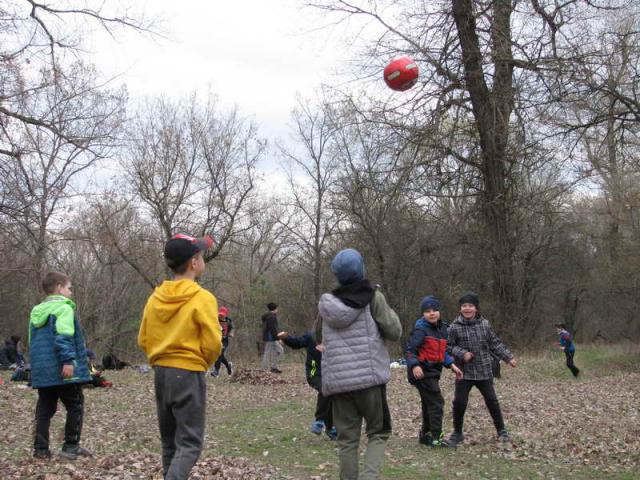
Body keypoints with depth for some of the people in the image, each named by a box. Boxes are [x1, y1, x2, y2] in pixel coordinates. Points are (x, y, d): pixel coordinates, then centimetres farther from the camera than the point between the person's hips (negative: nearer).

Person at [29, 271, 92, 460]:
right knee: (75, 406, 5)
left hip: (42, 371, 8)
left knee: (44, 408, 12)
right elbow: (63, 337, -24)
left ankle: (41, 448, 11)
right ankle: (70, 446, 5)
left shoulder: (36, 312, 17)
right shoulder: (64, 308, -10)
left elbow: (32, 342, 23)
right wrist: (68, 360, -27)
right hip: (63, 371, -8)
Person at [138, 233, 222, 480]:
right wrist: (203, 364, 4)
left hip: (160, 373, 6)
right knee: (189, 443, -2)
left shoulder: (155, 298, 4)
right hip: (188, 374, -6)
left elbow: (143, 340, 7)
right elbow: (212, 344, -15)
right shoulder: (202, 298, -13)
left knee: (169, 441, 18)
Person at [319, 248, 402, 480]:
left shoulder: (326, 303, 6)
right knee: (378, 432, 10)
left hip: (337, 380, 3)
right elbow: (394, 332, -2)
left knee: (347, 439, 9)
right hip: (369, 377, -3)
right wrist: (387, 311, 16)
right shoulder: (373, 296, -5)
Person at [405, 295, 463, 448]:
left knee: (429, 403, 17)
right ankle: (436, 438, -4)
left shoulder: (442, 328, 11)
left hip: (433, 372, 8)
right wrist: (414, 366, -34)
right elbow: (409, 350, -19)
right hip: (422, 372, -8)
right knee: (436, 402, -9)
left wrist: (451, 365, 13)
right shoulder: (421, 330, -15)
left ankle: (426, 434, 29)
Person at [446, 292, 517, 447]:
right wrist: (462, 353, -18)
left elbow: (495, 344, 8)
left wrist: (509, 357, 5)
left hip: (484, 372, 2)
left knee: (492, 401, 9)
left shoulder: (485, 324, 0)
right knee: (459, 402, -4)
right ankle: (457, 433, 15)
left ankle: (501, 431, 26)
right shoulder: (455, 327, -8)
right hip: (464, 373, -2)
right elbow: (450, 346, -2)